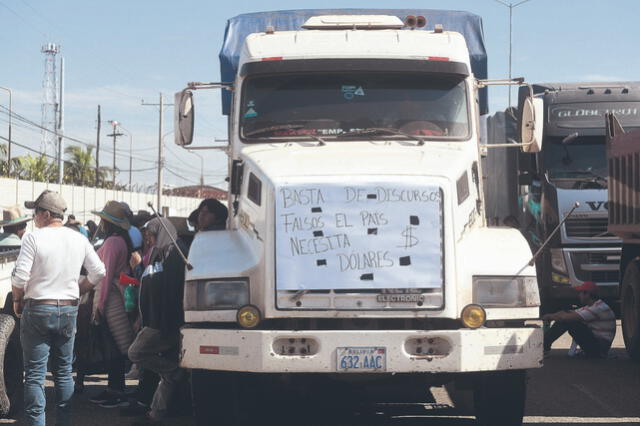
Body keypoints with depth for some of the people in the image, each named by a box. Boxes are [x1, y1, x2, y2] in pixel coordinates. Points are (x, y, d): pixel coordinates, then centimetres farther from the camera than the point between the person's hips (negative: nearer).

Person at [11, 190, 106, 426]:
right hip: (69, 310, 5)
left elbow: (20, 276, -15)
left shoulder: (34, 238, -11)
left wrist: (17, 301, 1)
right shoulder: (79, 240, 4)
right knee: (64, 373, 14)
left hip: (37, 309, -5)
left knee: (35, 374, -1)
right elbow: (98, 272, 7)